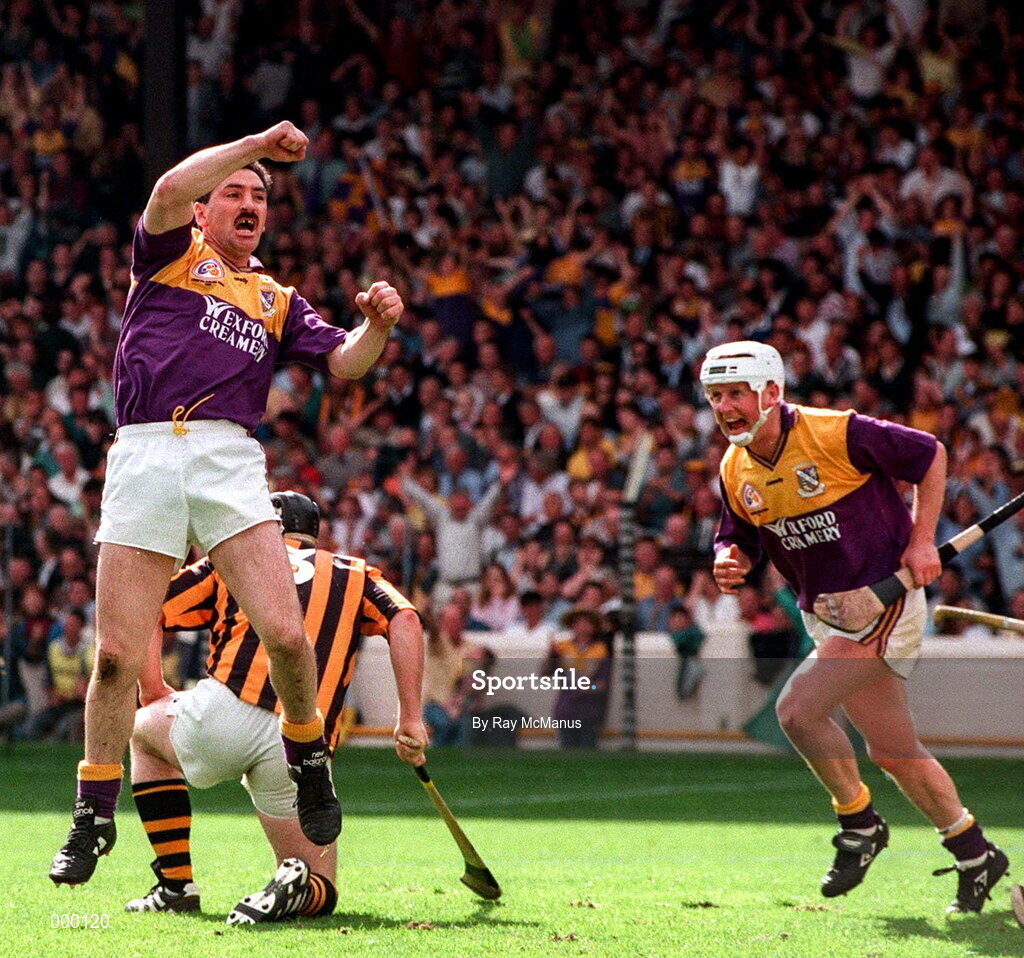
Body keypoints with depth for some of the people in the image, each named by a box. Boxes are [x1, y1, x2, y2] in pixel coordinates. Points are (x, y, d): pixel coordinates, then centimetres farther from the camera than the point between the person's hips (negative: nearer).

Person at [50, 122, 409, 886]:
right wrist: (256, 144, -8)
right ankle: (94, 817, 10)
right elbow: (168, 192, -4)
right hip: (144, 457, -2)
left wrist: (378, 326, -7)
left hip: (230, 461, 2)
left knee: (285, 632, -14)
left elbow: (343, 362, 12)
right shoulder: (170, 255, 17)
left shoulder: (278, 301, 25)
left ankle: (308, 756, 14)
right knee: (117, 655, -4)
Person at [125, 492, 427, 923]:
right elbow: (404, 619, 5)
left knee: (144, 730, 34)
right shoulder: (354, 573, 23)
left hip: (223, 715, -1)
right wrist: (410, 719, 2)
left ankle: (176, 884, 22)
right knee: (321, 890, 19)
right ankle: (296, 890, -18)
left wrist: (153, 692, 19)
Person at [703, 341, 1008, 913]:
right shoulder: (736, 471, 1)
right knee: (893, 752, 11)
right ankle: (975, 855, 28)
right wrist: (729, 564, -10)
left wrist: (922, 539, -10)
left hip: (885, 601, -7)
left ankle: (859, 823, -1)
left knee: (797, 709, -22)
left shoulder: (838, 435, -18)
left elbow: (931, 455, -6)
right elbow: (738, 540, 13)